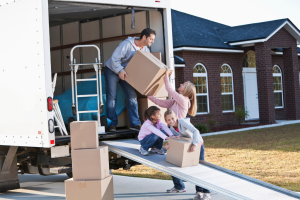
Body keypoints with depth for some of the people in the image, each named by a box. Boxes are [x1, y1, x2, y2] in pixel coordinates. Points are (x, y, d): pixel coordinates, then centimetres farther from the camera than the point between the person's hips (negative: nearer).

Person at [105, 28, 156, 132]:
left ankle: (135, 123, -1)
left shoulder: (145, 49, -3)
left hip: (126, 73, 6)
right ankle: (112, 124, -1)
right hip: (112, 70, -6)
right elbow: (114, 58, -26)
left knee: (132, 96, -3)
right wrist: (120, 71, -34)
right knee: (112, 97, -7)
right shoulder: (127, 44, -25)